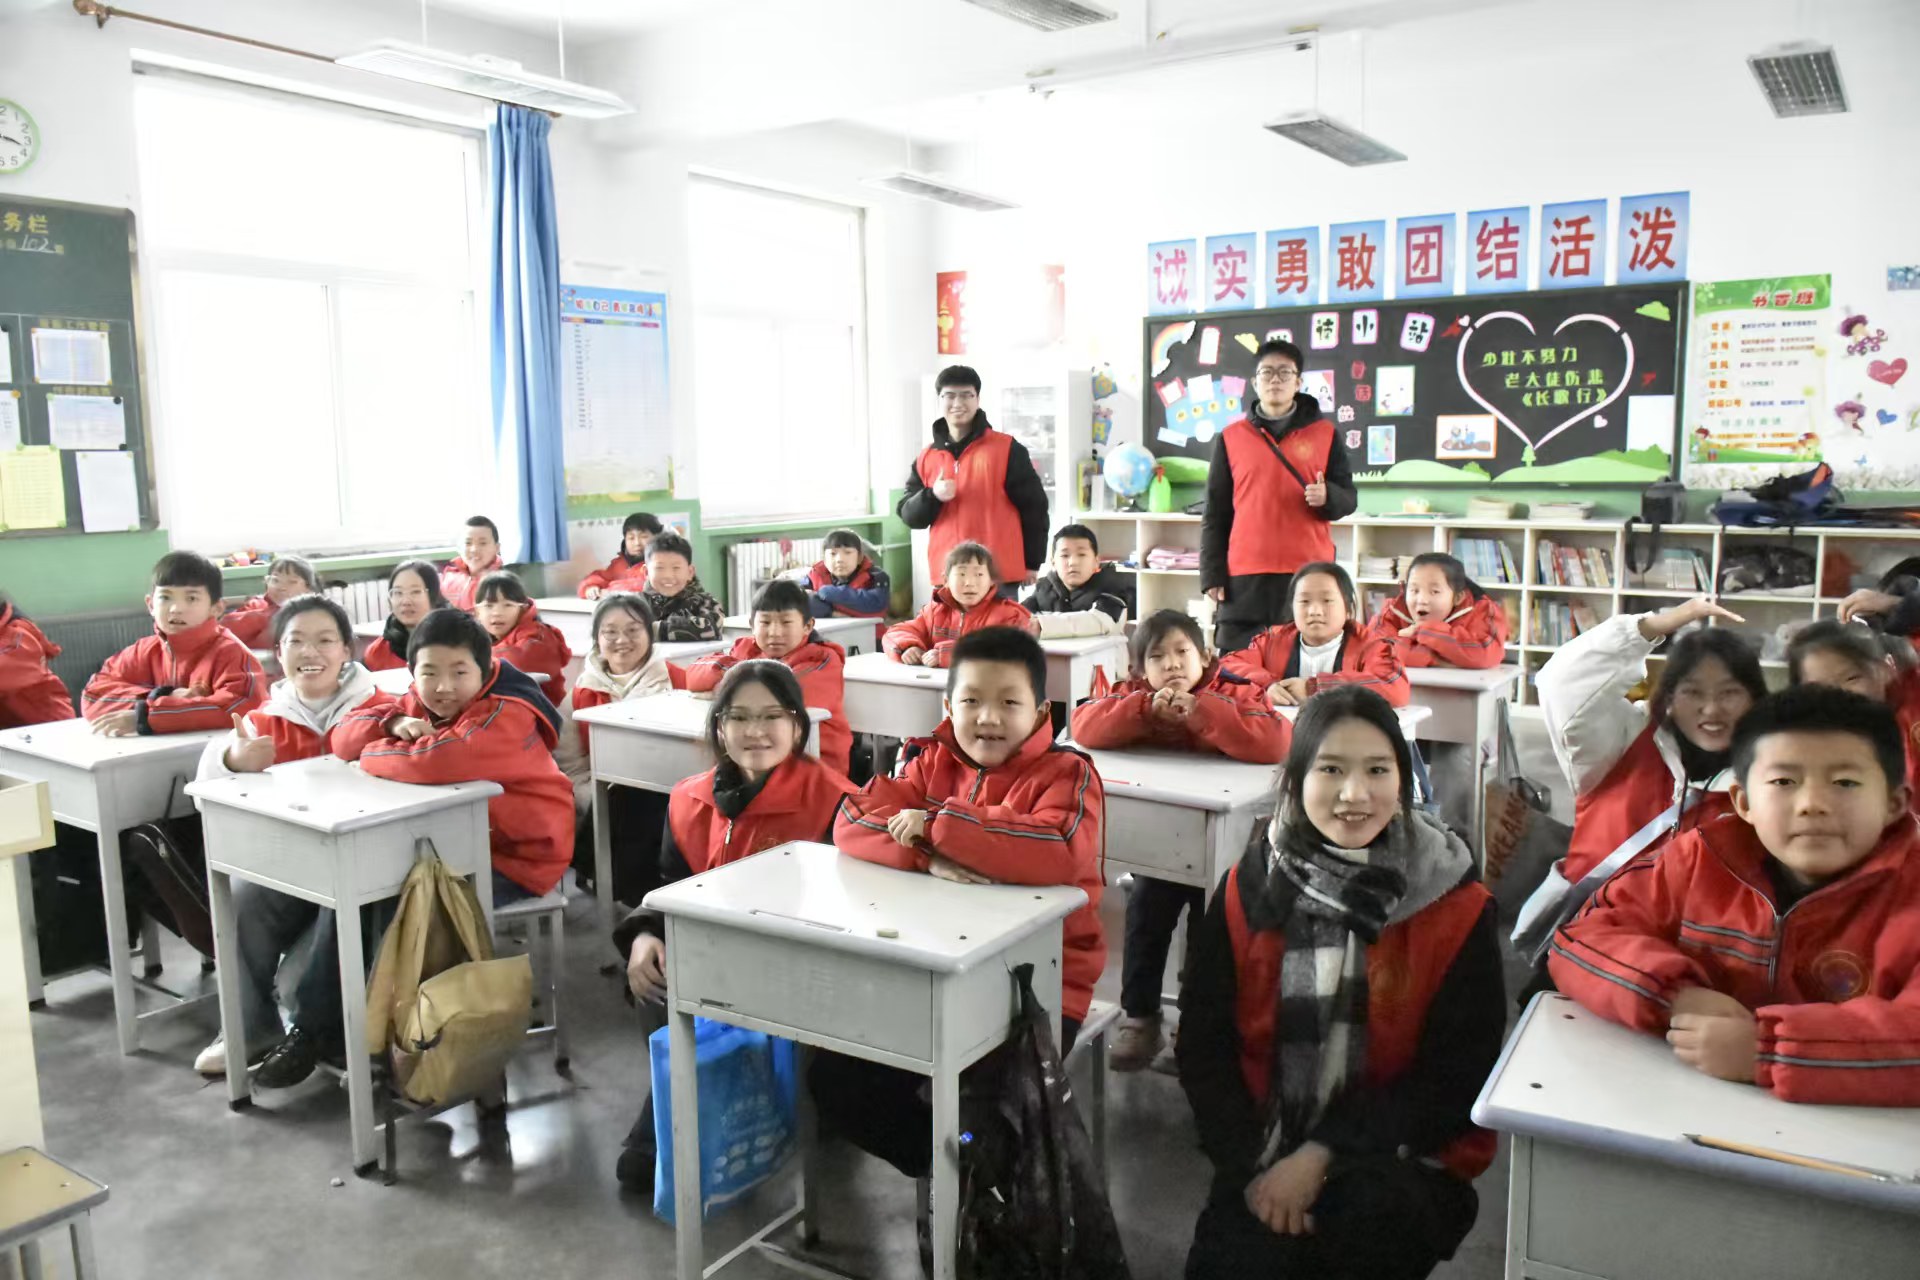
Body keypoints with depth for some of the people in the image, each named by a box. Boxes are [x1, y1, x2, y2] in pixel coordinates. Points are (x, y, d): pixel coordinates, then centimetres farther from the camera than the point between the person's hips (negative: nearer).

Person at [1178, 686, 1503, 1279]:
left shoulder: (1458, 911, -5)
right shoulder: (1248, 891, 1)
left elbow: (1456, 1078, -6)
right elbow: (1204, 1047, 2)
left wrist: (1322, 1155, -14)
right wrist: (1253, 1167, -12)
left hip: (1400, 1158, 0)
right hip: (1265, 1158, 1)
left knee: (1370, 1212, -32)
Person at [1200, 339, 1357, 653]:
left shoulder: (1324, 433, 9)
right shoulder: (1231, 436, 9)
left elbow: (1349, 498, 10)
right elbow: (1216, 514, 9)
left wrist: (1327, 497, -14)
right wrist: (1212, 573, 2)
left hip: (1310, 572, 0)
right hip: (1245, 575, 0)